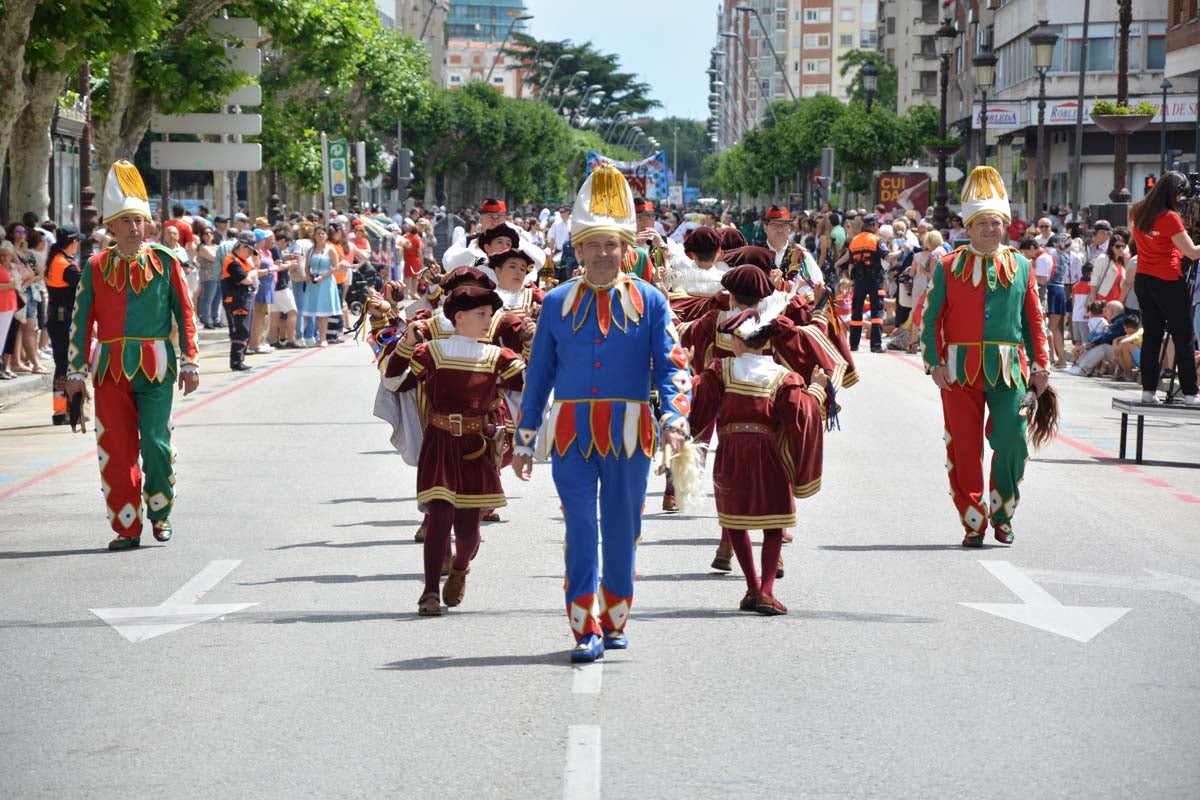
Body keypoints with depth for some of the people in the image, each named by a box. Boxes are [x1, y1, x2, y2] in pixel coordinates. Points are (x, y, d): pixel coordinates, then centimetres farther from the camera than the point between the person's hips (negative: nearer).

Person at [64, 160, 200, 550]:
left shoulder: (164, 262, 1)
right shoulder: (96, 266, 4)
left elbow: (185, 313, 4)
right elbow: (81, 320, 6)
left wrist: (189, 363, 1)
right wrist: (76, 371, 4)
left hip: (156, 367, -1)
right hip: (111, 369, 1)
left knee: (155, 442, -8)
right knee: (116, 449, 1)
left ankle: (159, 514, 14)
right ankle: (127, 528, 9)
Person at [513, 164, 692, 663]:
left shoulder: (649, 301, 3)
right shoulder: (557, 303, 6)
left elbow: (672, 365, -1)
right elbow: (539, 373, 9)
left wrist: (674, 419, -18)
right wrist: (524, 440, 9)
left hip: (628, 430, 0)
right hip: (571, 431, 0)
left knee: (622, 529, 8)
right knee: (581, 529, -6)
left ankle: (615, 622, 22)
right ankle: (586, 631, -6)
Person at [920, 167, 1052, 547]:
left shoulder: (1020, 266, 9)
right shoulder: (948, 267, 4)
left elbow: (1034, 320, 12)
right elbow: (931, 318, 3)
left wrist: (1040, 366, 7)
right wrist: (935, 363, -6)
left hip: (1009, 369, 1)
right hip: (961, 370, -1)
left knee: (1012, 443, -7)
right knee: (964, 447, 1)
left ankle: (1002, 514, 12)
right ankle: (973, 522, 10)